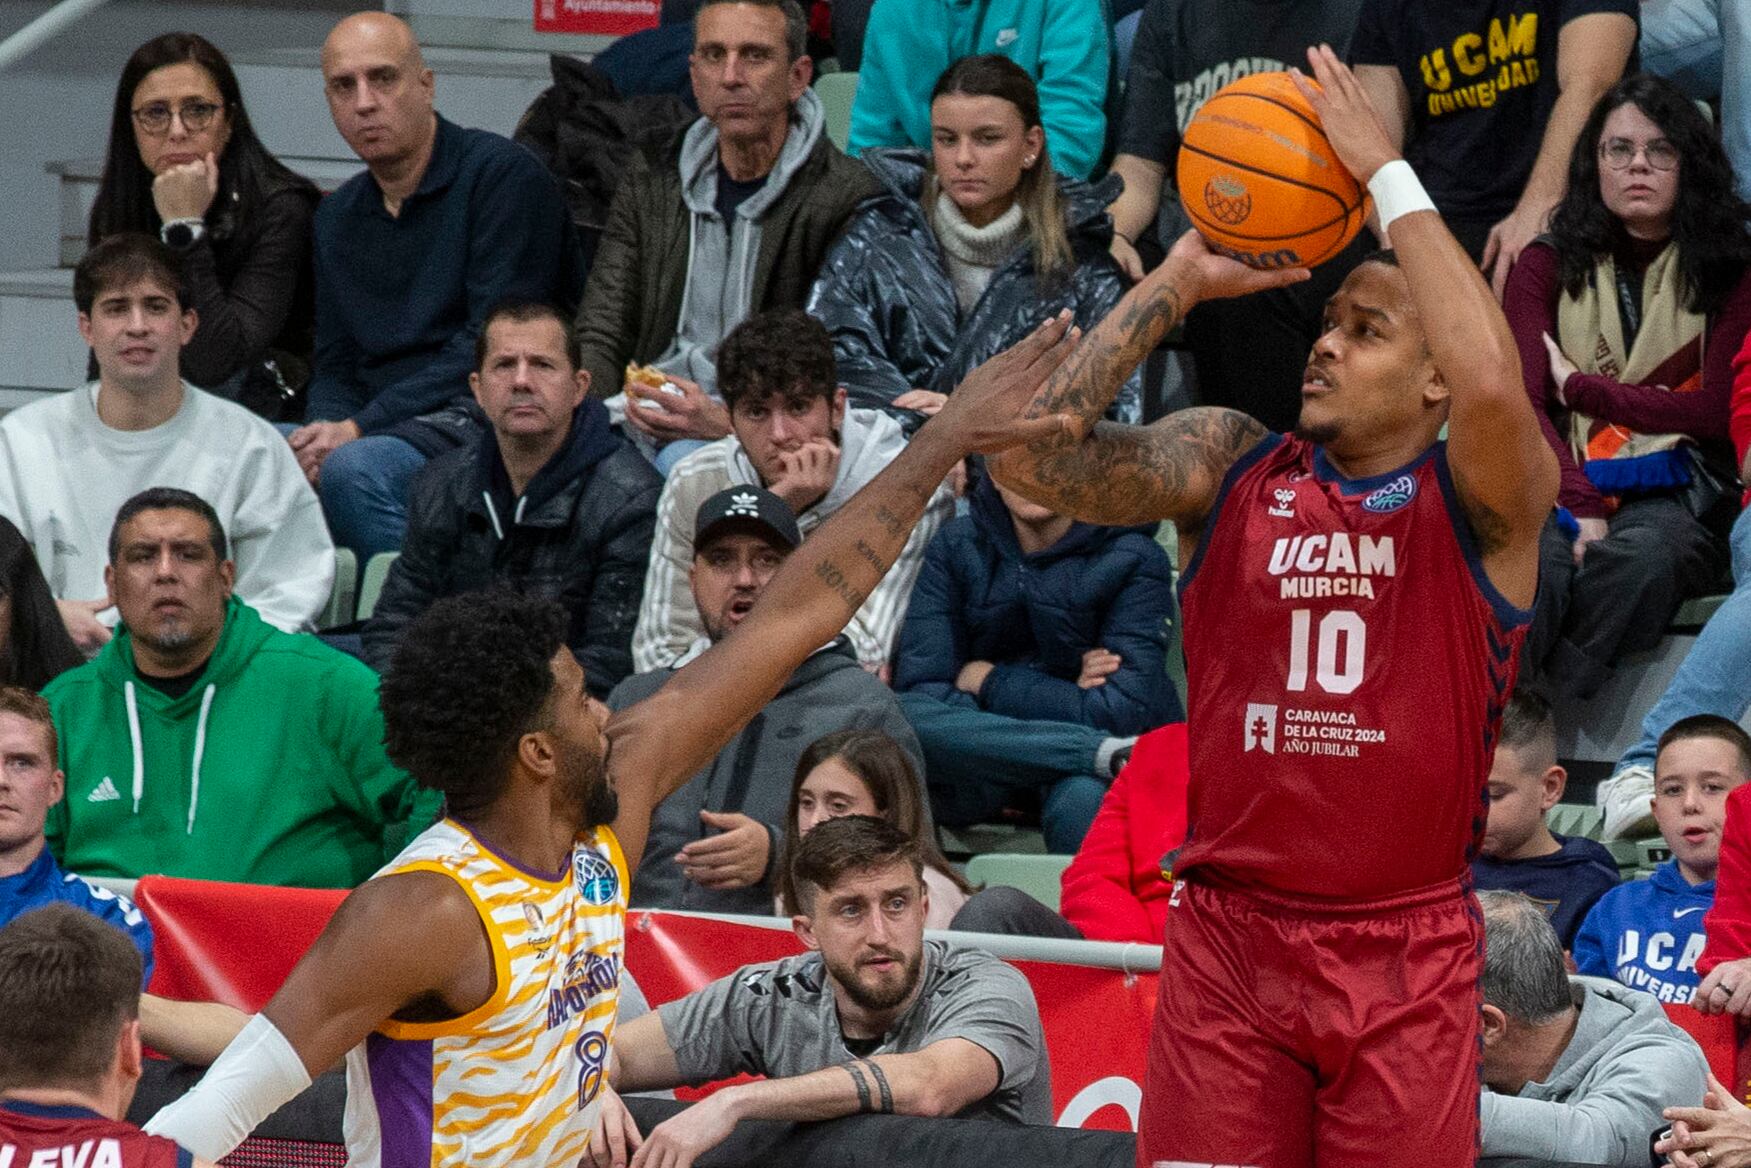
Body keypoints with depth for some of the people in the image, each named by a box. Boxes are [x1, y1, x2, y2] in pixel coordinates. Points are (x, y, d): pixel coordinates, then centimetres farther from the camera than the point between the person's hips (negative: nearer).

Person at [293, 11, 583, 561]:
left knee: (354, 470, -35)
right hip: (384, 427, 7)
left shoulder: (502, 174, -4)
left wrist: (359, 429, -16)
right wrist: (325, 430, -7)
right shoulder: (338, 217, 20)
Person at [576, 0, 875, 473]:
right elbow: (600, 340, 13)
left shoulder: (849, 200, 0)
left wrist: (727, 423, -23)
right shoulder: (645, 196, 19)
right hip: (642, 424, 5)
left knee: (685, 461, -39)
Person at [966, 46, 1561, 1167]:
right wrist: (1180, 281, -5)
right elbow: (1032, 452, -7)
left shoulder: (1480, 499, -3)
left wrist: (1389, 175, -19)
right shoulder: (1229, 465, 6)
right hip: (1228, 938, 2)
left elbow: (1492, 384, -27)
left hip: (1407, 957, -2)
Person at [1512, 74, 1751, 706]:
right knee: (1537, 561, -35)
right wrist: (1579, 506, -15)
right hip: (1561, 483, 1)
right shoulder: (1548, 264, 12)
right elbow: (1521, 403, 1)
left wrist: (1582, 388, 3)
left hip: (1673, 494, -1)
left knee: (1640, 556, -37)